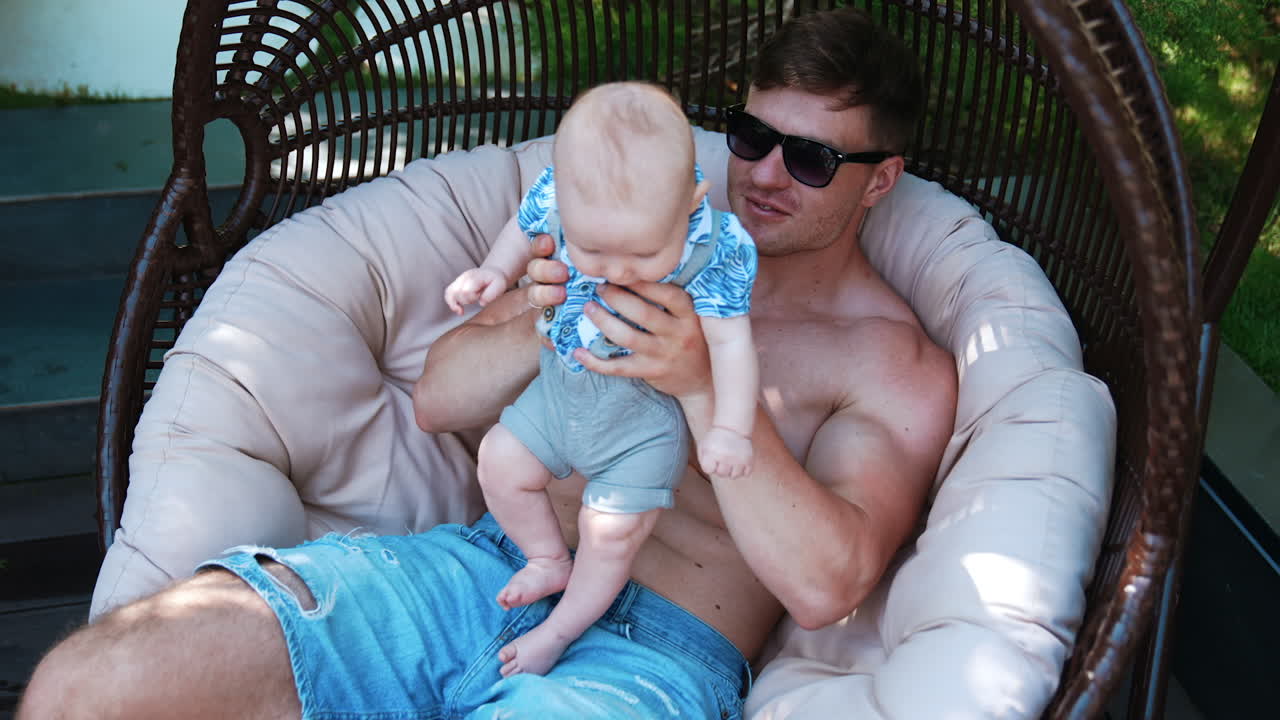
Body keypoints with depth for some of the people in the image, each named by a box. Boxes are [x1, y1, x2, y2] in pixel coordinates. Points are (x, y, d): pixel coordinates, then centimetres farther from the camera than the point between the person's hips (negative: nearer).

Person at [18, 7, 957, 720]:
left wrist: (705, 385, -22)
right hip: (476, 563, 5)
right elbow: (441, 397, 14)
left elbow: (825, 587, -12)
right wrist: (544, 326, -9)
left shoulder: (899, 366, 6)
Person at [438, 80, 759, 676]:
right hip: (561, 387, 5)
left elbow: (730, 341, -23)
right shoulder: (558, 195, -22)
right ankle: (550, 561, 36)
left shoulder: (714, 252, -32)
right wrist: (494, 271, -14)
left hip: (647, 412, -4)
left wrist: (730, 428, -27)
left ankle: (560, 630, 25)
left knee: (612, 530, -1)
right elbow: (525, 229, 1)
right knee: (500, 463, 12)